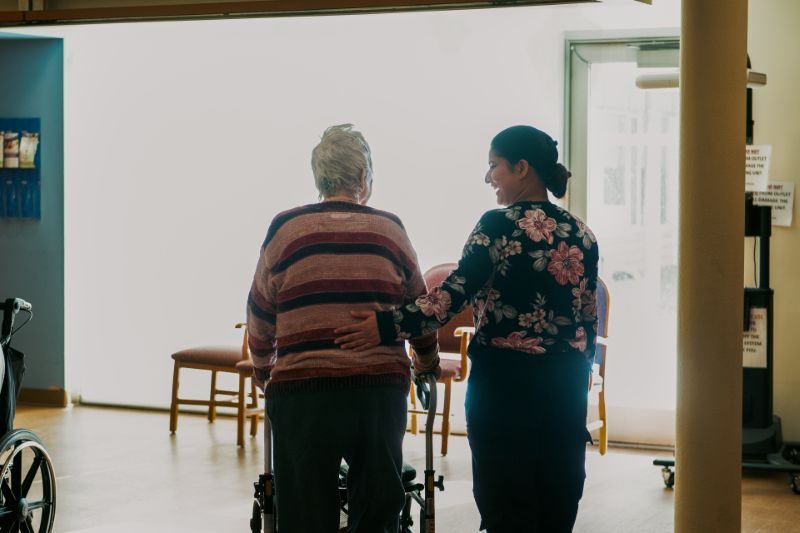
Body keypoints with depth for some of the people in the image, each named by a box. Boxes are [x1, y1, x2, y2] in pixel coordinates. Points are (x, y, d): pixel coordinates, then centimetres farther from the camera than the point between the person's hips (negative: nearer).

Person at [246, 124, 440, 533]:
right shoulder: (390, 230, 5)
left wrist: (264, 373, 25)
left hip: (303, 391, -1)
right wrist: (427, 360, 32)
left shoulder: (286, 228, 2)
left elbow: (260, 315, 8)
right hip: (381, 388, 1)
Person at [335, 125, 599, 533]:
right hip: (565, 384, 6)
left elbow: (454, 294, -19)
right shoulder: (582, 234, 9)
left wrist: (388, 326, -19)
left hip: (506, 380, -6)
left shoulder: (500, 224, -9)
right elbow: (588, 320, 11)